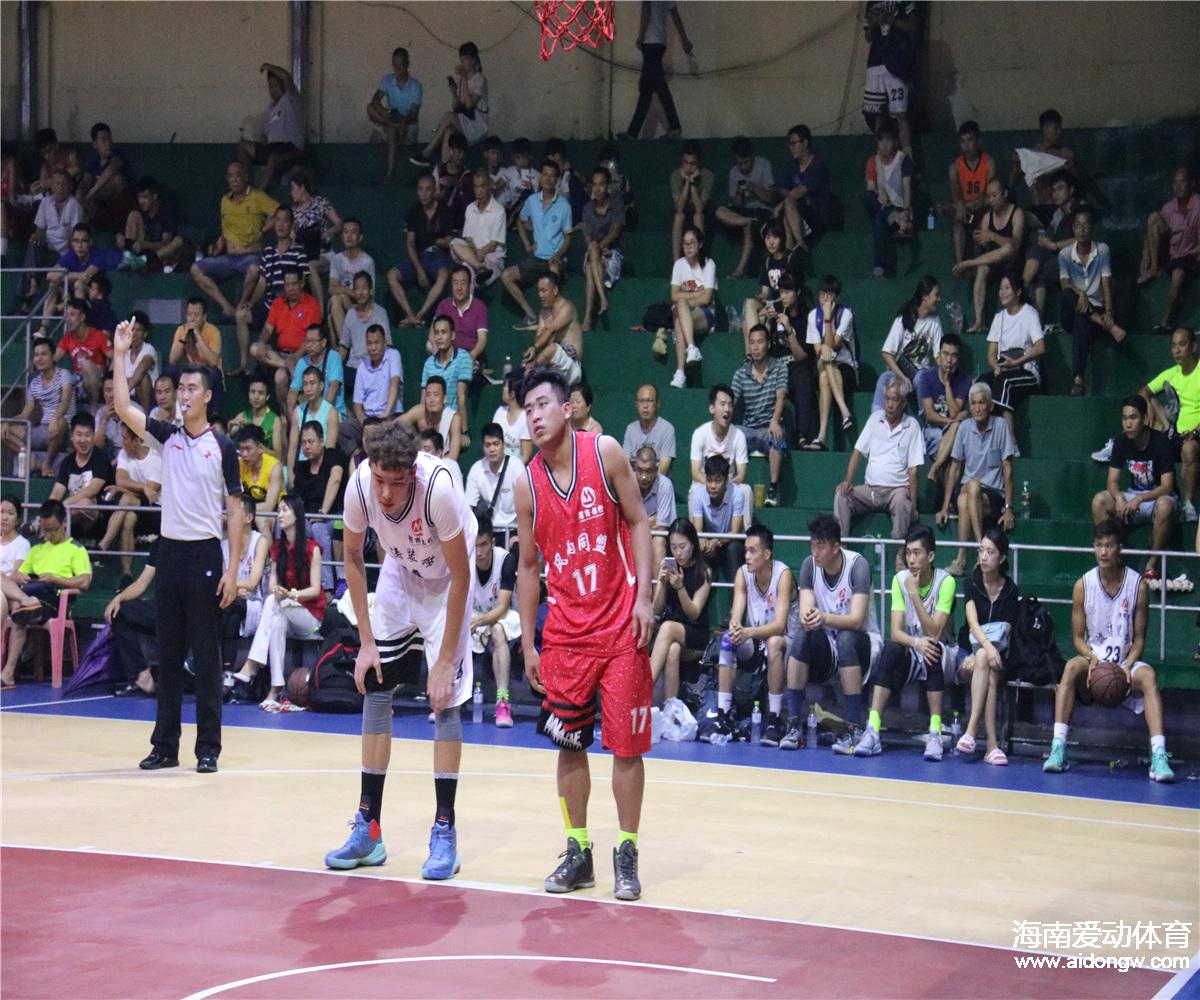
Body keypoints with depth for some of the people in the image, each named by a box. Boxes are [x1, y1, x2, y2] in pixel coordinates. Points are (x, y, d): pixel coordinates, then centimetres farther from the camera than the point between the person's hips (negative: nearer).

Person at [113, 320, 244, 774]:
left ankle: (208, 747, 5)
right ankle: (165, 745, 14)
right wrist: (120, 354, -9)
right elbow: (123, 407, -2)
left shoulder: (222, 447, -2)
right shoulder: (167, 437, 9)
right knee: (167, 655, 8)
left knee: (206, 656, 0)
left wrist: (232, 569, -8)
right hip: (169, 551, 4)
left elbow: (235, 511, -2)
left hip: (205, 554, -4)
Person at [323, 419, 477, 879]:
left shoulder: (438, 488, -36)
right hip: (398, 571, 4)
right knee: (374, 686, 1)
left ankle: (444, 831, -6)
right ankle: (368, 828, 7)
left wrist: (445, 660, -22)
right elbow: (353, 557, -6)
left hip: (444, 578, -4)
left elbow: (460, 576, -24)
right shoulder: (359, 484, -25)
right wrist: (366, 642, -7)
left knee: (444, 697, -12)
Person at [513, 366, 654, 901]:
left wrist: (643, 597, -11)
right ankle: (578, 852, 16)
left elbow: (637, 522, -1)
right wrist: (527, 645, 6)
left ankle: (626, 854, 9)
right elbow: (528, 565, 8)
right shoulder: (527, 483, 1)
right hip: (565, 631, 3)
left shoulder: (604, 452, -6)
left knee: (627, 745, -1)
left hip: (620, 625, -2)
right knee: (569, 743, 5)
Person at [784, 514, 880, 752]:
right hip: (826, 643, 4)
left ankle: (854, 729, -33)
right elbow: (806, 611, -13)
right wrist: (807, 618, -38)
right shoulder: (809, 565, -5)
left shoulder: (857, 565, -17)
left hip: (860, 640, -3)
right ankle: (794, 726, -26)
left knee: (846, 639, -36)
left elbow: (856, 620, -26)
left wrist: (825, 618, -45)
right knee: (801, 636, -27)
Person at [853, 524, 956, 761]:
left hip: (940, 656, -2)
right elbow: (896, 631, -11)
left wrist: (915, 594, -26)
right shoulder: (900, 580, -4)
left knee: (933, 648, -35)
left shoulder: (946, 582, -13)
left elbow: (934, 633, -21)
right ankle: (872, 731, -38)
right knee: (890, 648, -30)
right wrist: (917, 643, -32)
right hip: (910, 656, 2)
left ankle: (935, 732, -39)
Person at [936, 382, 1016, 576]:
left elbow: (1007, 470, -4)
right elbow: (955, 469, 9)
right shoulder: (965, 427, 5)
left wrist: (1008, 508, -11)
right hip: (967, 491, 2)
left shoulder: (1001, 426, -3)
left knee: (973, 486, -36)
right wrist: (945, 507, 3)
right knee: (962, 500, -34)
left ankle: (961, 559, -39)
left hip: (994, 495, -2)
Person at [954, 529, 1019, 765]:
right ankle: (991, 744, -44)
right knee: (988, 672, -34)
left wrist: (979, 656, -21)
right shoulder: (973, 581, 0)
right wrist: (987, 648, -34)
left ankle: (971, 731, -42)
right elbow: (972, 621, -15)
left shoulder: (1010, 590, 1)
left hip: (995, 652, 1)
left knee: (984, 663, -35)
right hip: (968, 650, -1)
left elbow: (1004, 633, -5)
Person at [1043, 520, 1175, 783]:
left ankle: (1159, 756, -45)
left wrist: (1127, 666, -18)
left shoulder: (1138, 586, -3)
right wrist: (1094, 659, -19)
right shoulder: (1083, 586, -2)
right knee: (1071, 667, -32)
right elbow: (1078, 638, 1)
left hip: (1125, 663, -1)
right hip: (1093, 659, 1)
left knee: (1148, 675, -33)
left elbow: (1139, 639, 1)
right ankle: (1058, 747, -37)